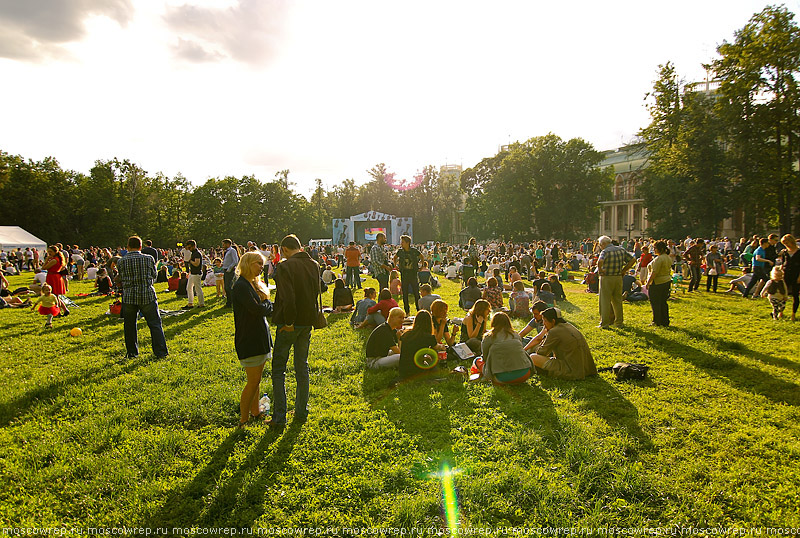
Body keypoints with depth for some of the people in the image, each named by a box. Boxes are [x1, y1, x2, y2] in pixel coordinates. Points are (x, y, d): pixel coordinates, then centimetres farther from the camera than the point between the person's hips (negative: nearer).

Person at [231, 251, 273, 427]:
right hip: (249, 341, -9)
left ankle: (255, 412, 30)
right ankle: (243, 420, 8)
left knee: (256, 379, 17)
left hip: (259, 338, 9)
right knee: (253, 381, -4)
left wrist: (266, 306, -7)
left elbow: (265, 309, 14)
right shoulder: (241, 286, -16)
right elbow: (257, 309, -24)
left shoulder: (253, 284, 16)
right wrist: (269, 305, -5)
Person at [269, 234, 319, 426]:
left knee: (278, 369, 5)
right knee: (302, 367, 16)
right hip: (308, 321, 6)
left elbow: (287, 297, -25)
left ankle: (279, 416, 6)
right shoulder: (314, 265, 5)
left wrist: (288, 322, -18)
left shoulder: (285, 266, -17)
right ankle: (301, 412, 23)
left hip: (290, 324, -6)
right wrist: (310, 316, 14)